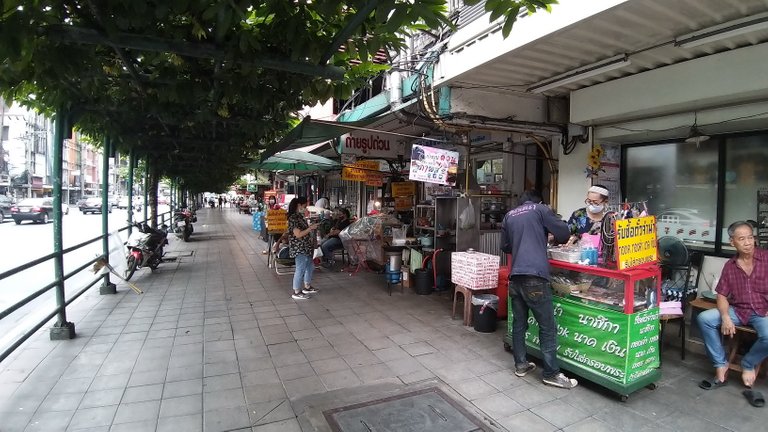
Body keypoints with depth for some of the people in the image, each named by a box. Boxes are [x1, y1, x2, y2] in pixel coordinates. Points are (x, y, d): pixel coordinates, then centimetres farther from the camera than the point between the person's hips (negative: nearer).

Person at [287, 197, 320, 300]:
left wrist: (311, 226, 11)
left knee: (310, 266, 19)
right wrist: (310, 228, -19)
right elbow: (298, 234, -23)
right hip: (299, 248, -10)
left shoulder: (300, 216, 11)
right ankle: (296, 292, 9)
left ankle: (307, 287, 33)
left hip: (306, 247, 10)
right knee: (300, 269, -3)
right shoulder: (293, 218, -19)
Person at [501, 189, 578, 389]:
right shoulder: (540, 209, 4)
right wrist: (553, 238, 23)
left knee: (519, 323, 15)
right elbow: (564, 233, 3)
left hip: (515, 277, 6)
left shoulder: (509, 215, 18)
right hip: (534, 276, -5)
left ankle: (520, 365, 24)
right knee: (547, 327, 3)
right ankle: (551, 373, 9)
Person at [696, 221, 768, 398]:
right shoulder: (730, 266, 5)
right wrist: (725, 317, -13)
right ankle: (721, 366, -8)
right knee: (704, 318, -19)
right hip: (738, 310, 4)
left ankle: (748, 365, -1)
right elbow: (722, 295, 5)